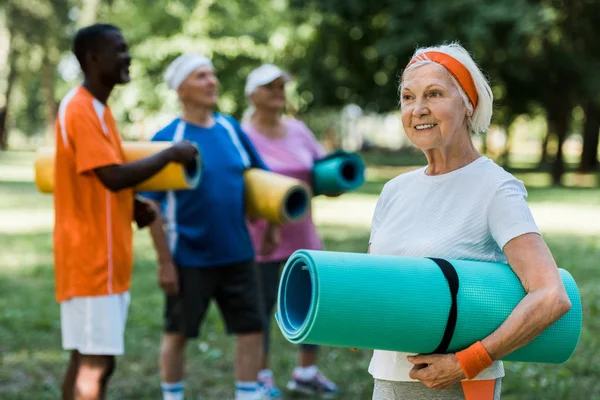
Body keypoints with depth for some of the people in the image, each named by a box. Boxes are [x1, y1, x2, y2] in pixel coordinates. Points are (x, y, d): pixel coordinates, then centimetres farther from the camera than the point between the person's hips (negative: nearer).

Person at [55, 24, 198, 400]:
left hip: (108, 259, 10)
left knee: (90, 359, 12)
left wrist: (134, 206, 5)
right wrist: (171, 154, -14)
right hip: (91, 258, -10)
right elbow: (113, 176, -25)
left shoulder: (98, 109, 15)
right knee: (95, 362, -7)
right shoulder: (80, 110, -16)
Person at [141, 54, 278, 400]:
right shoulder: (168, 138, -11)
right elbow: (151, 206, -10)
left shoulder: (231, 129, 3)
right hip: (189, 260, -4)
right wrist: (165, 262, -12)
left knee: (252, 328, 5)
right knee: (177, 334, 9)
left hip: (238, 254, 5)